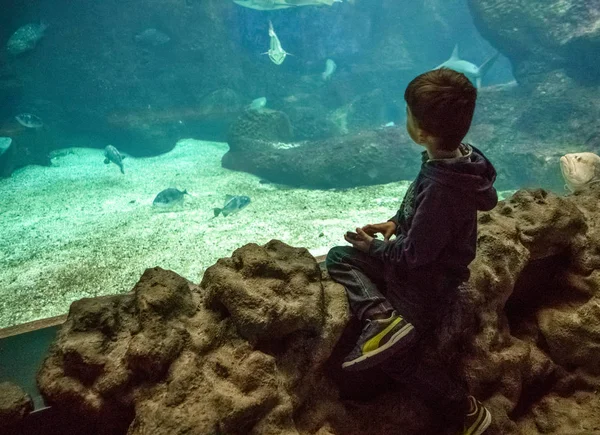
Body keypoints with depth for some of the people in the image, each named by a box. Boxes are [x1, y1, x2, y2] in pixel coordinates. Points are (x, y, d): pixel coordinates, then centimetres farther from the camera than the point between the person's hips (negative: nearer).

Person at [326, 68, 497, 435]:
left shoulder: (442, 190, -36)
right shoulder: (455, 159, -8)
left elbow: (413, 255, -26)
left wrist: (373, 246, -10)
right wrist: (396, 222, 0)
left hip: (426, 283, -9)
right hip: (421, 260, 9)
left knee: (395, 357, 4)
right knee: (339, 257, 10)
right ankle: (382, 316, -7)